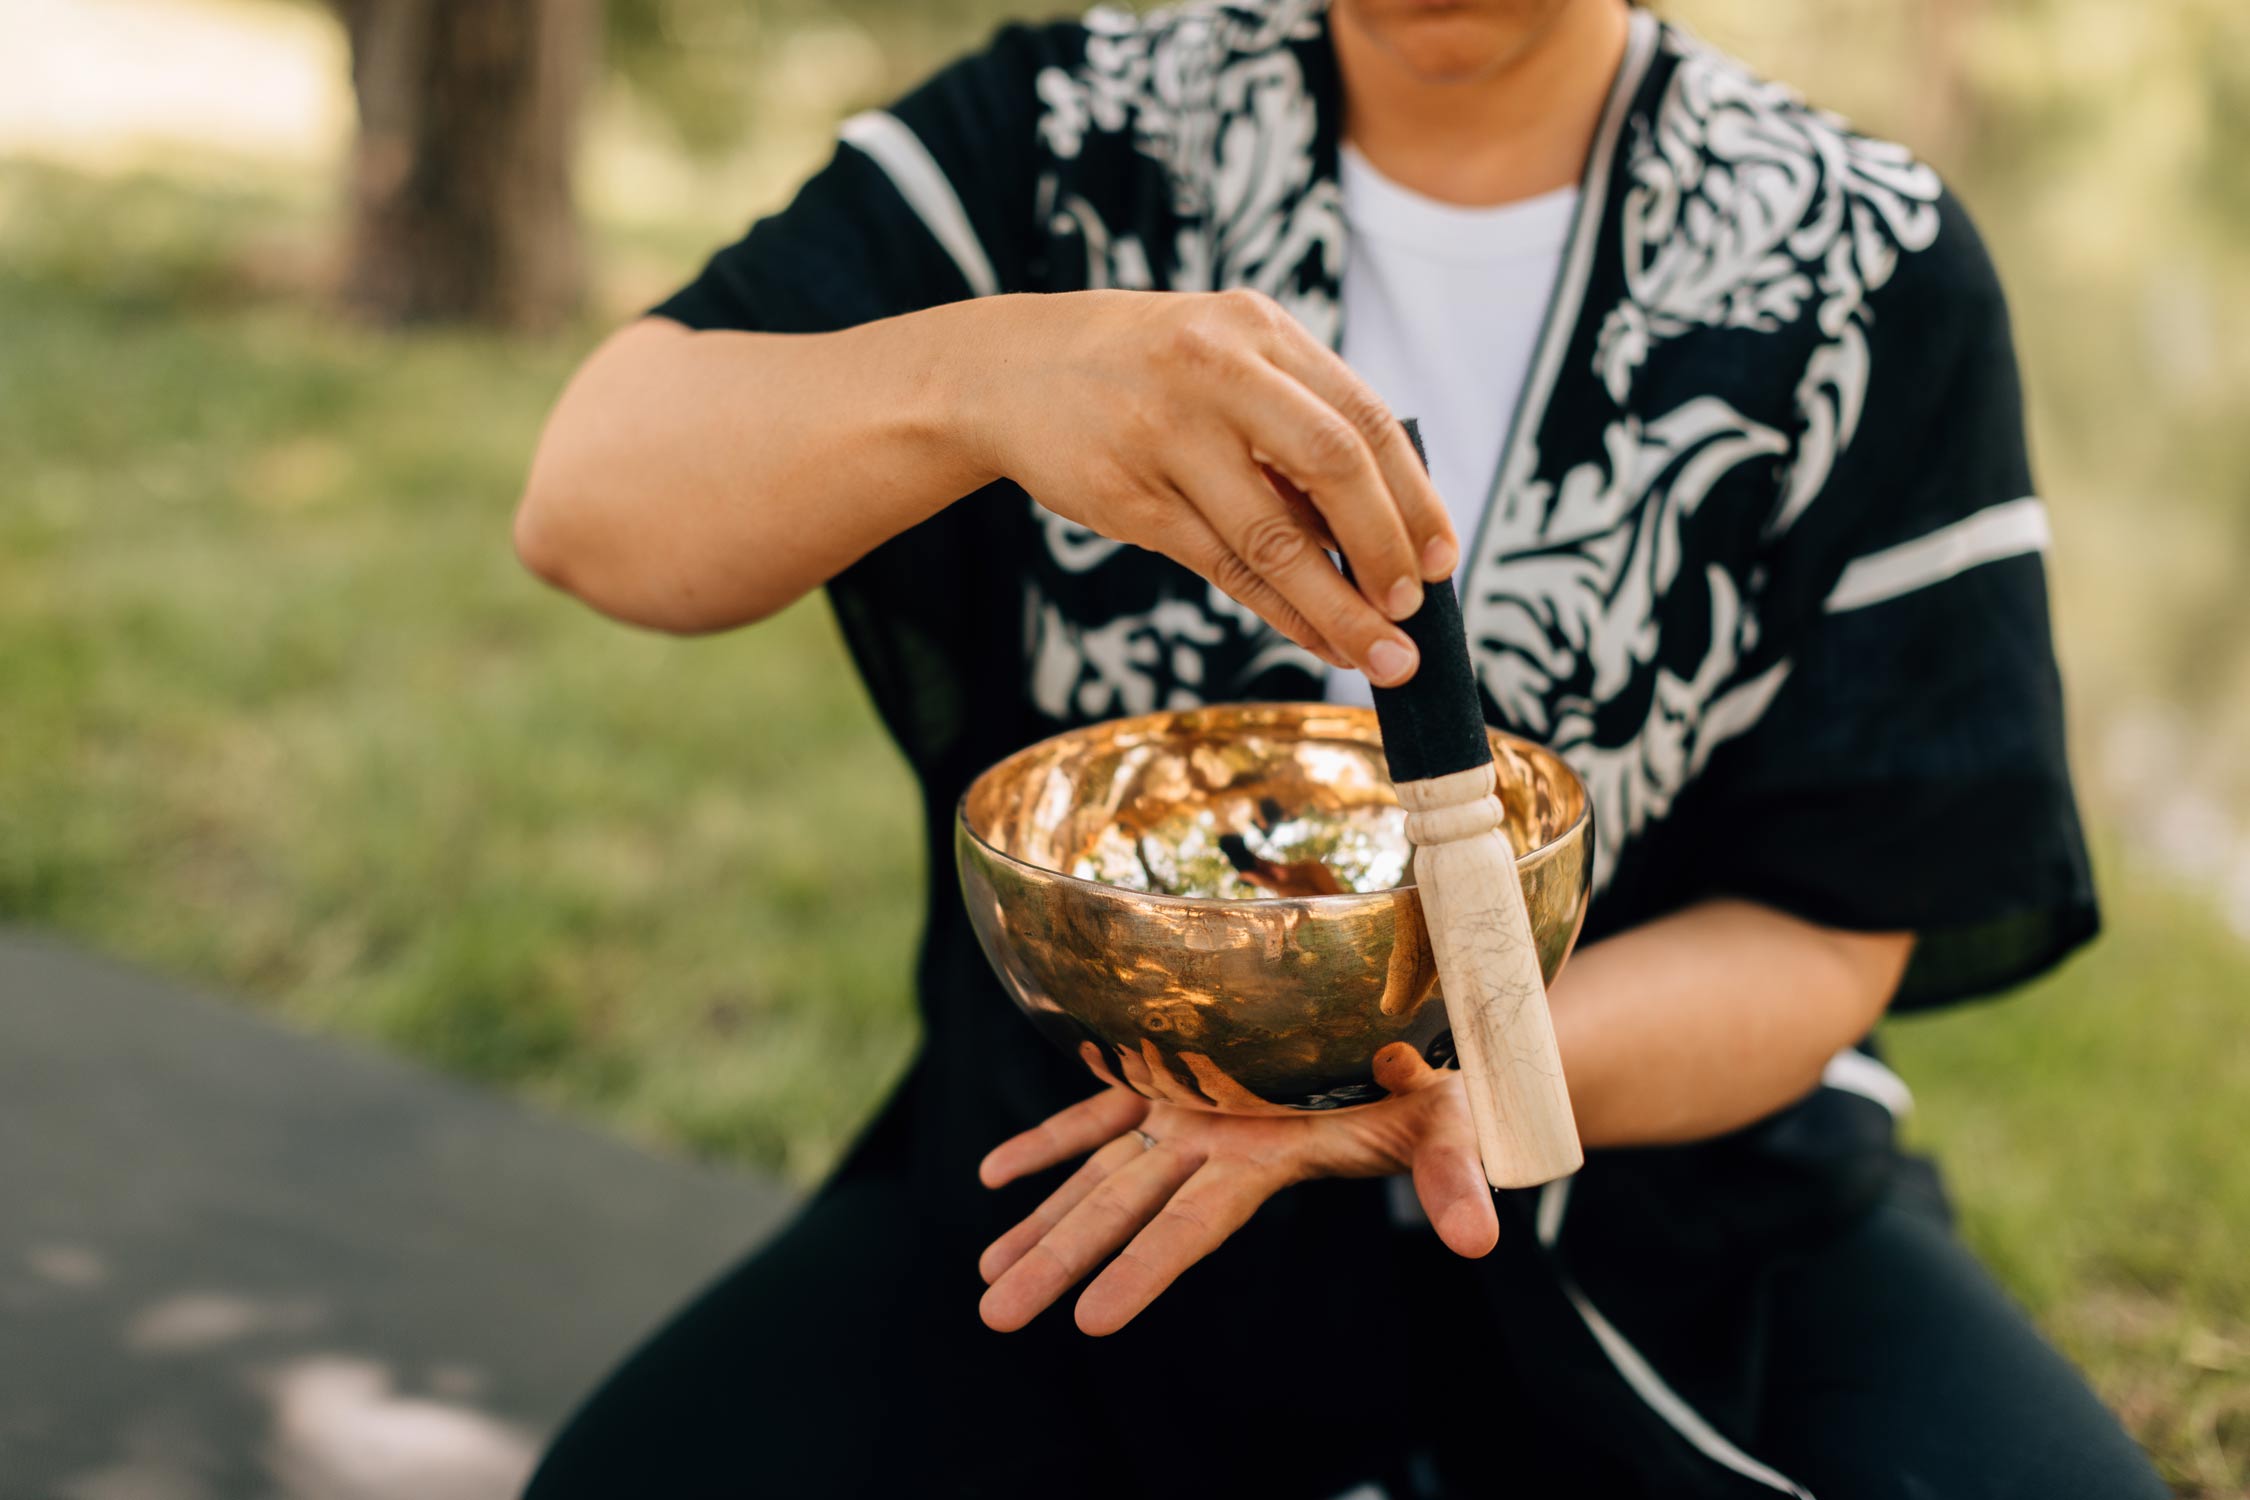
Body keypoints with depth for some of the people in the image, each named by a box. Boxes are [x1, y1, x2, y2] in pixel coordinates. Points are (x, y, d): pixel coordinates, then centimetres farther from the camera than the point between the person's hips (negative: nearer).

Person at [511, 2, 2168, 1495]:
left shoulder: (1879, 272, -4)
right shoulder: (1059, 144, -1)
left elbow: (1821, 938, -6)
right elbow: (585, 504, -13)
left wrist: (1430, 1057, -27)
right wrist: (981, 373, -34)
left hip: (1658, 1180, 0)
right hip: (1079, 1134, 1)